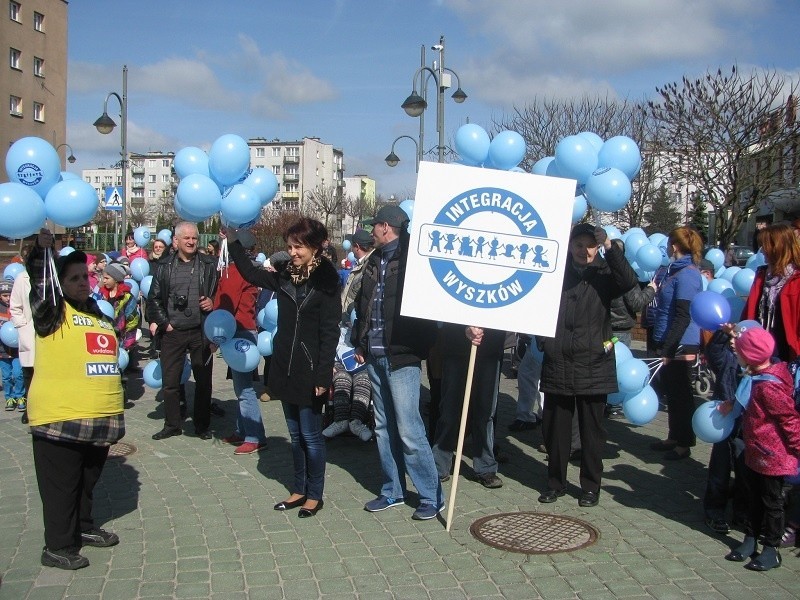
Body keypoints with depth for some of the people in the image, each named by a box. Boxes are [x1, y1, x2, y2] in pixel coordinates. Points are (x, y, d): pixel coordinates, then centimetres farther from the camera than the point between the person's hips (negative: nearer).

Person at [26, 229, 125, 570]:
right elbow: (38, 284, -20)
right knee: (61, 485, 2)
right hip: (60, 417, -7)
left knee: (87, 481, 20)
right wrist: (41, 250, -32)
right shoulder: (53, 311, -2)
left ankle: (83, 528, 36)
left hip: (99, 417, 7)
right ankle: (58, 547, 12)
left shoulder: (98, 312, 17)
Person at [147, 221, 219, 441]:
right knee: (170, 381, 6)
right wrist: (163, 323, -2)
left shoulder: (209, 265, 3)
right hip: (172, 333, 1)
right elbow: (154, 298, 7)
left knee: (203, 381, 7)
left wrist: (213, 303, -13)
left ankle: (202, 426, 19)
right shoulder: (165, 266, 6)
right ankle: (172, 424, 20)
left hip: (200, 332, -1)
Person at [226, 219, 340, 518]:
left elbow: (330, 332, -14)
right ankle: (299, 490, 28)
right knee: (295, 434, 16)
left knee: (310, 435, 3)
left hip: (310, 370, -6)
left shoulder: (326, 280, -12)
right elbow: (250, 273, 17)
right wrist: (233, 239, 8)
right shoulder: (285, 275, 6)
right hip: (285, 367, 6)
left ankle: (315, 495, 17)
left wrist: (323, 375, -18)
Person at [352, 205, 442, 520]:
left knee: (408, 430, -7)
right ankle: (392, 491, 26)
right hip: (375, 357, 8)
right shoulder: (375, 261, 14)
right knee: (384, 428, 14)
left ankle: (432, 496, 7)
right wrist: (360, 344, 19)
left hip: (402, 356, -8)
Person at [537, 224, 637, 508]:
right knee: (554, 427, 9)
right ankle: (556, 482, 25)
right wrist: (542, 341, -6)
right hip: (557, 364, 1)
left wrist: (610, 247, -21)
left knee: (592, 430, 8)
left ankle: (591, 486, 22)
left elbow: (629, 281, -18)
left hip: (593, 367, -1)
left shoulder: (604, 274, 2)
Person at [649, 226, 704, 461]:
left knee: (680, 393, 0)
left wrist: (667, 349, -23)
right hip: (671, 343, 10)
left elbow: (683, 317, -22)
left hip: (681, 346, -10)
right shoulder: (676, 270, 13)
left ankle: (684, 443, 11)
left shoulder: (687, 274, -18)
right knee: (671, 391, 17)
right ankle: (674, 437, 29)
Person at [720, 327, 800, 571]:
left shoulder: (768, 387, -28)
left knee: (771, 502, 5)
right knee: (756, 499, 19)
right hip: (755, 453, 10)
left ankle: (771, 551, 18)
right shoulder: (760, 378, 2)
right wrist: (733, 404, 10)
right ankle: (750, 541, 31)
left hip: (772, 457, -10)